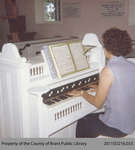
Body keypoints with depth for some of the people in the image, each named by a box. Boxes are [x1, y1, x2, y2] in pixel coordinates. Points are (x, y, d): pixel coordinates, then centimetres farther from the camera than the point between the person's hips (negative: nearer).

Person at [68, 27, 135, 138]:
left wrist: (82, 93, 3)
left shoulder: (108, 70, -23)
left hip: (116, 127, -7)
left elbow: (98, 103, -14)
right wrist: (100, 89, 21)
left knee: (82, 123, 18)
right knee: (90, 117, 27)